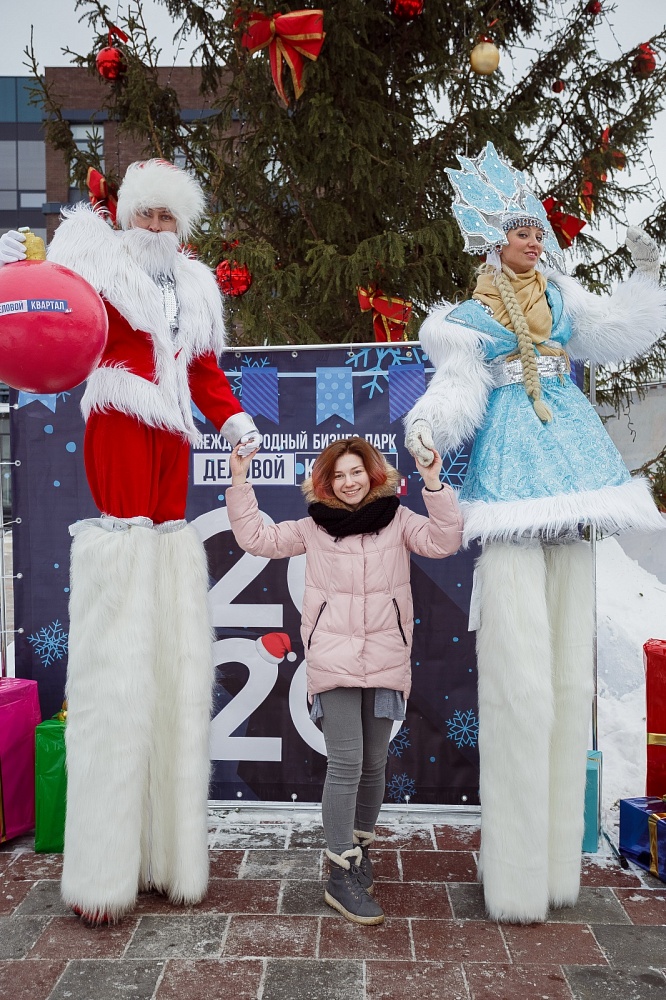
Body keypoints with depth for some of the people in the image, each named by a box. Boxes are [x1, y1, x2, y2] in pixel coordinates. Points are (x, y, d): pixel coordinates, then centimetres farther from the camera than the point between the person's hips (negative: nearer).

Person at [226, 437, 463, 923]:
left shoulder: (397, 520, 6)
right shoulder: (314, 528, 5)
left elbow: (443, 542, -8)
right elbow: (256, 537, 5)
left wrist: (434, 485, -18)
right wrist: (240, 483, -2)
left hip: (385, 662, 2)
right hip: (333, 660, -2)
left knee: (374, 765, 13)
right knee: (346, 765, -6)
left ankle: (360, 847, 36)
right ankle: (342, 876, 6)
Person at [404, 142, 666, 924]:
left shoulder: (560, 297, 17)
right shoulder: (471, 318, 2)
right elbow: (458, 390, -8)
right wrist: (426, 425, -27)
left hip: (567, 460, 6)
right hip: (510, 471, -6)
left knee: (567, 667, 6)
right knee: (521, 669, -11)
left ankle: (553, 854, 20)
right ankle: (516, 869, 1)